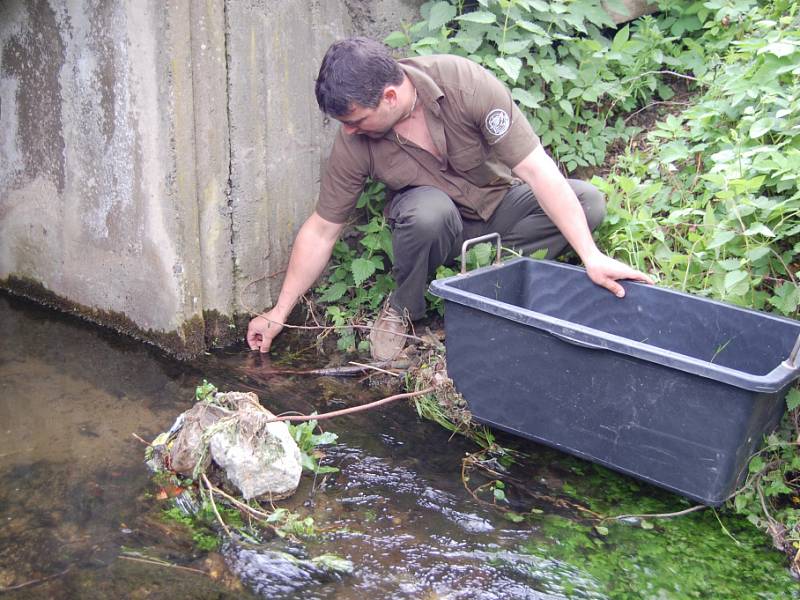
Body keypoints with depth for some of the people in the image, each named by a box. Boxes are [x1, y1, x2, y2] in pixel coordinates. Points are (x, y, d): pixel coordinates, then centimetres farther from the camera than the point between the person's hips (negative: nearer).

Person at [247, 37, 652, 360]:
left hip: (498, 203, 1)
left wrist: (591, 257, -34)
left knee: (588, 202, -25)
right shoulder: (353, 141, -22)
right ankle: (402, 309, -9)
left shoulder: (465, 82, -29)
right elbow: (321, 230, -12)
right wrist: (279, 314, -9)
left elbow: (536, 169, -30)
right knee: (427, 209, -37)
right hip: (434, 222, 0)